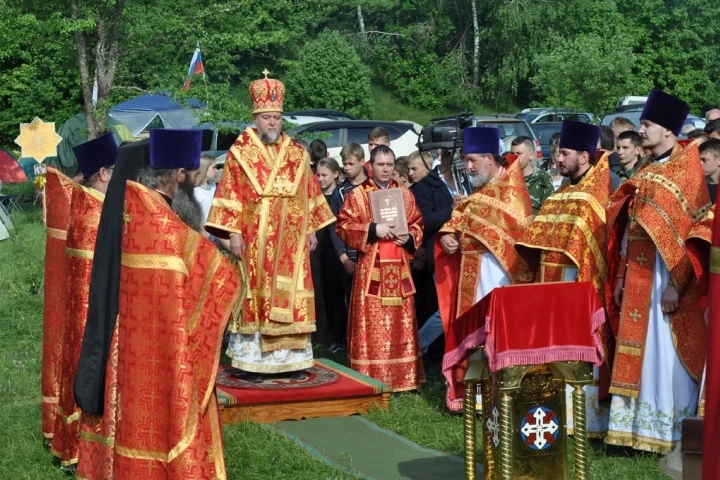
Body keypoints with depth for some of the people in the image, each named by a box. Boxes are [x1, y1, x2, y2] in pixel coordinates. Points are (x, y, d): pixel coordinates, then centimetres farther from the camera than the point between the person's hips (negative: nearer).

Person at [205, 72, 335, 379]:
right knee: (255, 296, -1)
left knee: (291, 296, 4)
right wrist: (233, 233, -11)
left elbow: (309, 193, 14)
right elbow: (230, 194, -5)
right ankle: (252, 360, 3)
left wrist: (311, 230, 10)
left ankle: (292, 358, 11)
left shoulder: (297, 153, 10)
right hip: (254, 240, -3)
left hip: (290, 241, 4)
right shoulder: (240, 153, -2)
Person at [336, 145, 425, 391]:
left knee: (401, 323, 7)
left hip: (399, 268, 4)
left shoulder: (405, 194, 12)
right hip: (371, 269, -4)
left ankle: (402, 378, 15)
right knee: (371, 325, -3)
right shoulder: (357, 195, 0)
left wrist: (409, 238, -6)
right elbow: (343, 227, -5)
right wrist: (372, 229, -16)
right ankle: (371, 379, 2)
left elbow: (417, 224, 15)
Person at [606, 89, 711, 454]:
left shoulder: (686, 170, -9)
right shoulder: (645, 174, 15)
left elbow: (692, 231, -15)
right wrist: (621, 276, 12)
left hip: (664, 279, -8)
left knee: (667, 354, -2)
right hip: (638, 278, 8)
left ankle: (674, 431, 7)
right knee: (641, 352, 9)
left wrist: (675, 284, -20)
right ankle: (641, 424, 17)